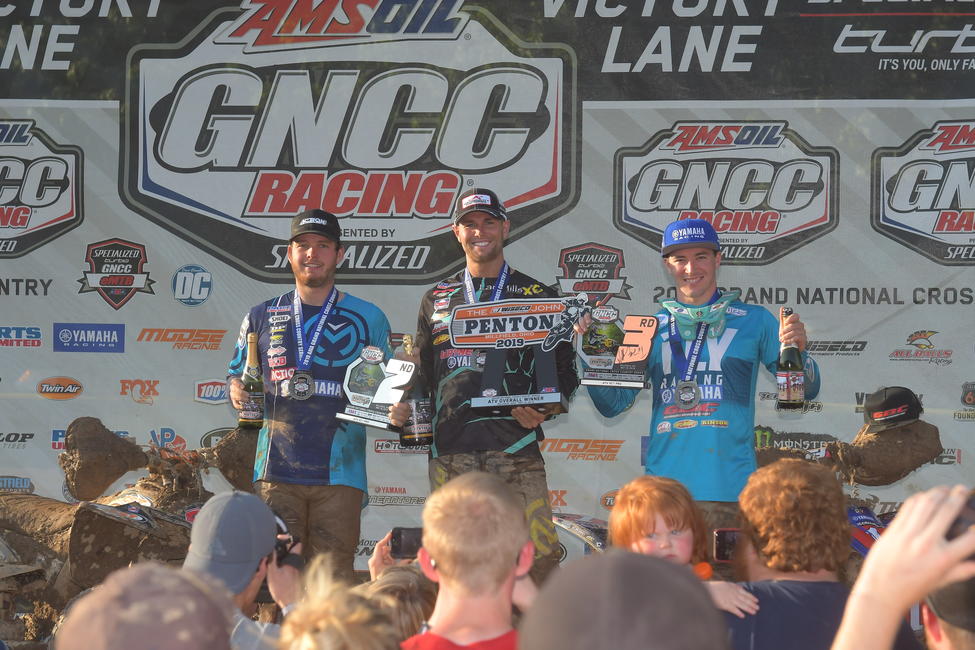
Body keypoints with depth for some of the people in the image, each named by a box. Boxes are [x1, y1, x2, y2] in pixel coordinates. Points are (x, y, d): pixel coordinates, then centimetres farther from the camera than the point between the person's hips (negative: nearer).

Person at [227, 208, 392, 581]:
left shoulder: (367, 319, 10)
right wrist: (238, 393, -1)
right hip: (276, 471, 1)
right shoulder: (262, 318, 15)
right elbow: (238, 374, 22)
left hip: (338, 473, -1)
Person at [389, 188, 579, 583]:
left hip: (516, 450, -2)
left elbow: (564, 370, 11)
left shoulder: (537, 297, 12)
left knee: (539, 562, -13)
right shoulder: (436, 300, 19)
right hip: (450, 454, 2)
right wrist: (403, 406, 4)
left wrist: (544, 410, -7)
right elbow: (422, 374, 24)